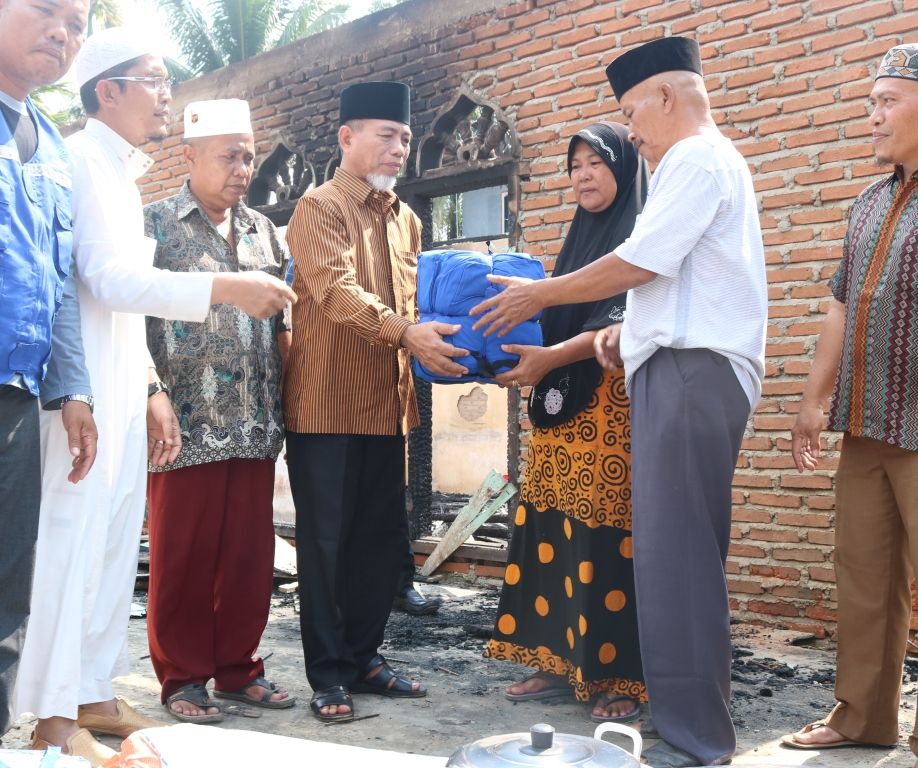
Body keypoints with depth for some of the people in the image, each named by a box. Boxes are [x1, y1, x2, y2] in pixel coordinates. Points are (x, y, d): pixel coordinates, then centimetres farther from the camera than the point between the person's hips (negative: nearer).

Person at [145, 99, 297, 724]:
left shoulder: (265, 231, 15)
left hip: (256, 427, 4)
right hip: (187, 426, -4)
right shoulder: (156, 224, 1)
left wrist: (283, 405, 7)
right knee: (183, 556, 4)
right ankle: (183, 677, 18)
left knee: (250, 554, 8)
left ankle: (239, 667, 23)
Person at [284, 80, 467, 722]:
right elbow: (337, 290, -21)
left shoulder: (406, 219, 17)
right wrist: (405, 333, -33)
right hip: (328, 402, -7)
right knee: (327, 541, 0)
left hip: (388, 404, 7)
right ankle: (328, 673, 11)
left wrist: (446, 342, 2)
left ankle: (364, 656, 24)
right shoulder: (319, 207, -5)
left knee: (384, 537, 10)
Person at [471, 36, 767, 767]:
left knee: (675, 556, -9)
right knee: (684, 554, 12)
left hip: (691, 374, -11)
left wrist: (539, 295, -3)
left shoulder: (697, 158, -7)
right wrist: (629, 329, 14)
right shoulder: (710, 161, 26)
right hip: (689, 369, 11)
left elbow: (639, 262, -14)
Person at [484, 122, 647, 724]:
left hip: (614, 401, -7)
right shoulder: (580, 238, 21)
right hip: (561, 401, 7)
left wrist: (552, 357, -21)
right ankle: (563, 661, 14)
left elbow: (631, 323, -13)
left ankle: (625, 677, 4)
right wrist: (522, 359, 6)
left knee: (609, 534, -7)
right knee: (554, 530, 4)